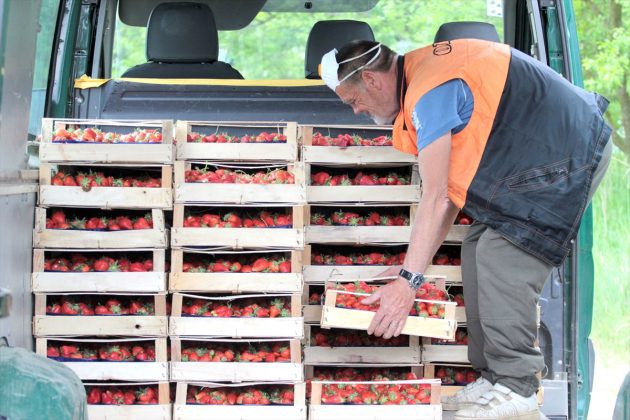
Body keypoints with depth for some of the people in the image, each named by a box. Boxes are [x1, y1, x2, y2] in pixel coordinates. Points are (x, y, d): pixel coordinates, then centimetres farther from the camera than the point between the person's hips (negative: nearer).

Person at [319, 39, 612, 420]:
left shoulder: (430, 91, -22)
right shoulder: (426, 73, 11)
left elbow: (436, 199, -24)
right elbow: (451, 193, 12)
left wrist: (409, 280, -22)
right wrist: (415, 265, 12)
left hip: (569, 156, -11)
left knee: (500, 256, -19)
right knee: (478, 251, 7)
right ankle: (494, 378, 9)